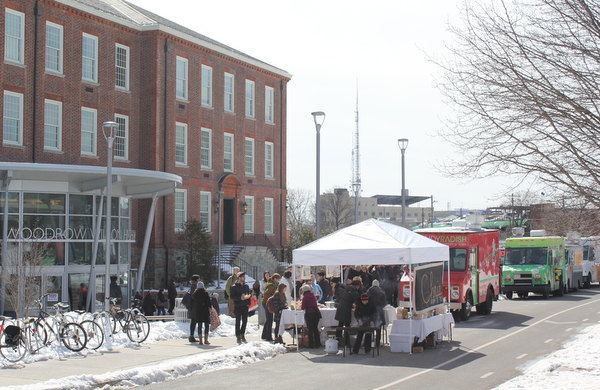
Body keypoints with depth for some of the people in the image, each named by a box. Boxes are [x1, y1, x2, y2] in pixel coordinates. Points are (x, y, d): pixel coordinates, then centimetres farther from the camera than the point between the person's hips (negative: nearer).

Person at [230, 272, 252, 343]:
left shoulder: (246, 286, 15)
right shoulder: (234, 287, -2)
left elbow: (248, 295, 21)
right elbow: (231, 297, -8)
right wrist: (240, 298, -19)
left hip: (245, 306, 5)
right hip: (237, 306, -5)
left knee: (245, 321, 4)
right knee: (238, 322, -1)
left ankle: (242, 335, 18)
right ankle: (238, 337, 4)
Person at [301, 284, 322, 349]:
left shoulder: (304, 297, -4)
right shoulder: (313, 296, 11)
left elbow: (303, 308, -4)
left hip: (309, 314, -5)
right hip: (317, 312, 5)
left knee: (310, 329, 3)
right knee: (315, 328, 14)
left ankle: (311, 344, 4)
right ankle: (317, 344, 14)